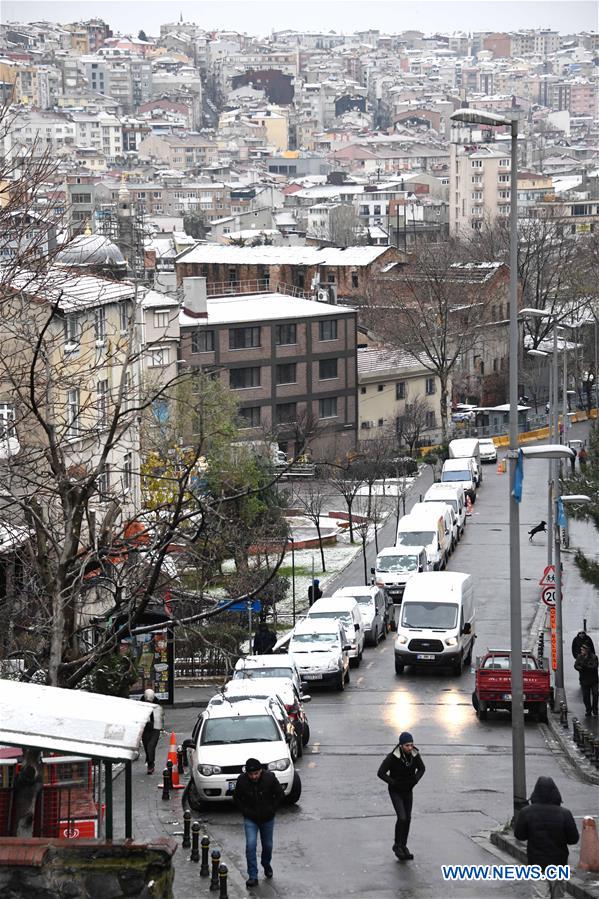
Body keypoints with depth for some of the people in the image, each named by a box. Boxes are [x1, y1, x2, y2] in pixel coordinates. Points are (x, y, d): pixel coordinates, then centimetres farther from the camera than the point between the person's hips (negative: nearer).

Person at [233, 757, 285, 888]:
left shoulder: (270, 778, -19)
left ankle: (266, 865, 45)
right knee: (250, 844, -14)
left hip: (267, 818, 1)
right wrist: (246, 811, -9)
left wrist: (271, 810, -8)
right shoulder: (242, 780, -17)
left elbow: (280, 795, -6)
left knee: (267, 845, 14)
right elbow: (236, 798, -1)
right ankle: (253, 876, -10)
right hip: (250, 819, -1)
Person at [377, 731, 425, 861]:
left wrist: (415, 780, -8)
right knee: (402, 817, -16)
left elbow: (421, 768, 7)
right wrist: (394, 783, -20)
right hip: (395, 791, -5)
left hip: (408, 791, 5)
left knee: (408, 818, 8)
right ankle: (397, 845, 2)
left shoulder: (415, 755, -13)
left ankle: (403, 845, 25)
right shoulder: (392, 757, -26)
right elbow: (380, 773, -20)